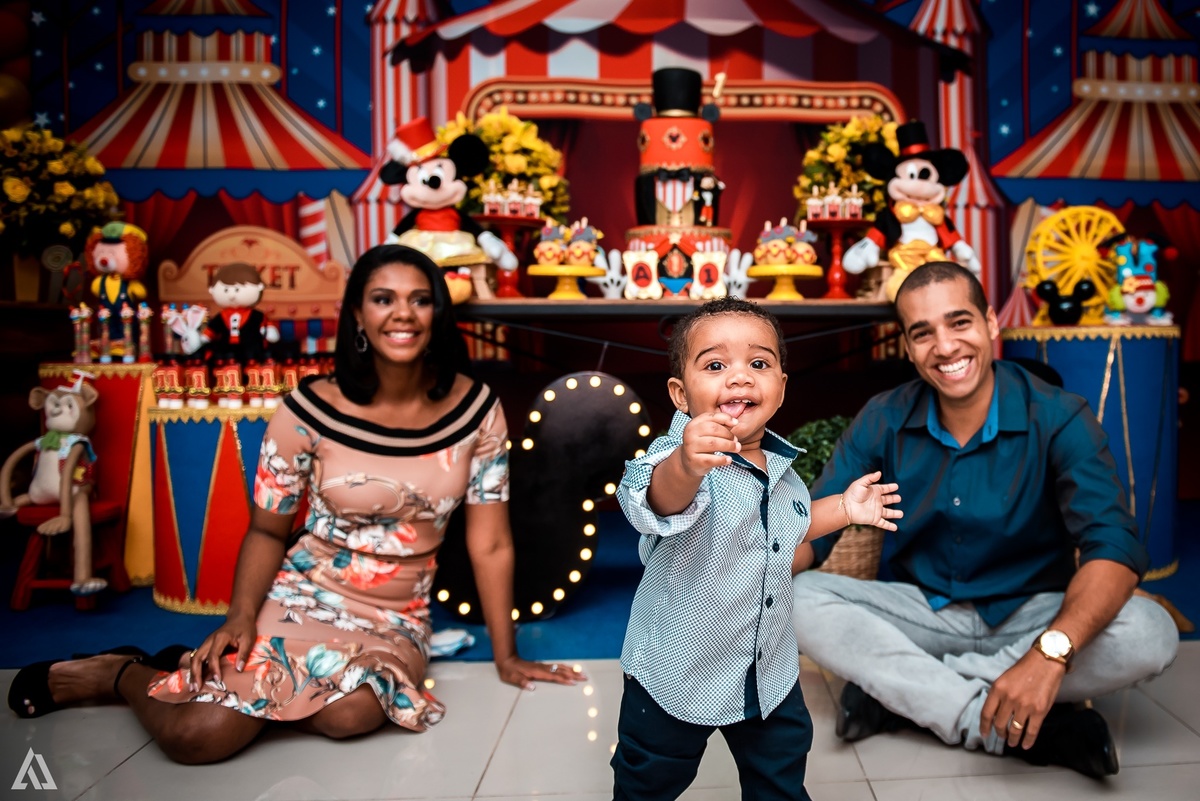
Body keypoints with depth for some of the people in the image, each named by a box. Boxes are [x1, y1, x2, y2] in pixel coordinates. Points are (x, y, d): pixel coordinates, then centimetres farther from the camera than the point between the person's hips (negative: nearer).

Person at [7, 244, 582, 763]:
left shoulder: (476, 410, -8)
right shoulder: (311, 409, -12)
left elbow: (489, 544, -4)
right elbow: (267, 530, 0)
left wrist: (505, 655, 0)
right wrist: (241, 616, -16)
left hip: (396, 620, 2)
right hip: (302, 597, -2)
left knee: (353, 713, -29)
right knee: (198, 734, -22)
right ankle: (121, 673, 16)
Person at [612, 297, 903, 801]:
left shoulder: (779, 465, -4)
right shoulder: (677, 457, -27)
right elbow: (659, 502, -52)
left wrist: (843, 508, 7)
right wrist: (685, 466, -72)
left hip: (771, 671, 5)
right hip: (676, 675, -5)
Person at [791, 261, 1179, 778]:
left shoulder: (1059, 420, -14)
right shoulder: (883, 421, -7)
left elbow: (1114, 547, -25)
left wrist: (1051, 652, -43)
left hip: (1031, 616, -1)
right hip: (922, 613, 2)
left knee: (1149, 634, -29)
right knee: (800, 602, -24)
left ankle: (895, 688, -22)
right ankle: (1038, 731, -26)